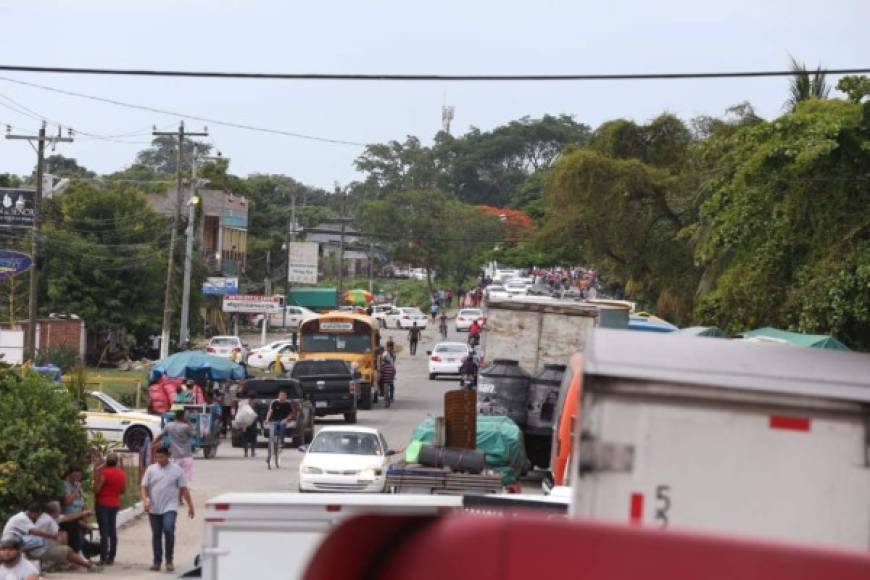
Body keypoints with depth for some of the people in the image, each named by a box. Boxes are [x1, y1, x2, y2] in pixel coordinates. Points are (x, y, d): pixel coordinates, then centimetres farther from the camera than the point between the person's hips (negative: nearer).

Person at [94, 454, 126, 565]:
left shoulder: (104, 472, -16)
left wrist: (97, 476, -8)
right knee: (112, 532, 10)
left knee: (104, 532, -4)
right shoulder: (122, 473, 4)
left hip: (103, 504, -6)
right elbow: (123, 489, 12)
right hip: (115, 504, 6)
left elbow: (96, 489, -17)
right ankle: (111, 558, 13)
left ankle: (103, 558, -6)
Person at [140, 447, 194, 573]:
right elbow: (144, 487, 3)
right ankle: (157, 561, 19)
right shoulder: (151, 469, 5)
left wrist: (190, 506, 5)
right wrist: (145, 500, -15)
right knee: (156, 535, 8)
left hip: (170, 507, -3)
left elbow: (184, 489, 4)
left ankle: (169, 560, -9)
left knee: (168, 530, -21)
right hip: (154, 509, 3)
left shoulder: (177, 470, 1)